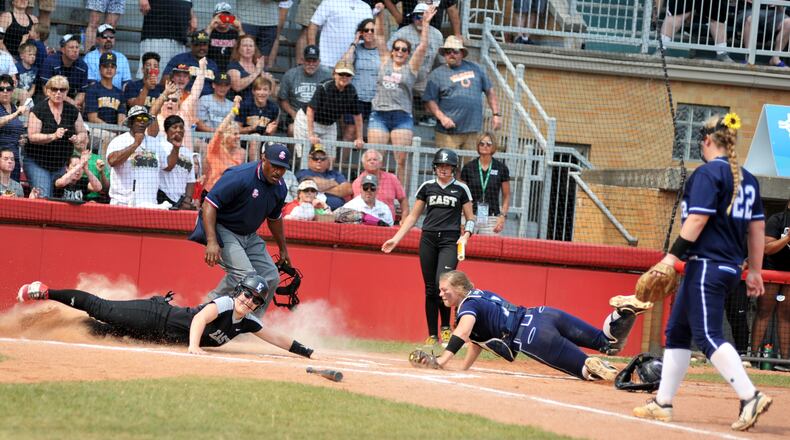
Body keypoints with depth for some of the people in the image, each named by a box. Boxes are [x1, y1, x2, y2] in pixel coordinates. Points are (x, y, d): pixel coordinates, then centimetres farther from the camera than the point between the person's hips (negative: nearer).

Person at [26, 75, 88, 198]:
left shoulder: (73, 111, 5)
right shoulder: (38, 110, -7)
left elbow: (83, 133, 12)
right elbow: (32, 137, -15)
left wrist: (78, 138, -12)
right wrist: (53, 136, -29)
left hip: (62, 164, 3)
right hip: (37, 163, -3)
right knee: (43, 197, -17)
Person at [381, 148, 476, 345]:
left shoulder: (461, 189, 5)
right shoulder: (427, 187, 11)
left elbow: (470, 219, 9)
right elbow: (413, 216, 14)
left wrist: (465, 236, -11)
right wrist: (396, 238, 6)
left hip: (450, 241, -3)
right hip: (428, 239, 3)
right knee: (430, 289, 2)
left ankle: (446, 327, -4)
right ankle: (432, 335, 6)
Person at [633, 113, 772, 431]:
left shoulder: (708, 173, -10)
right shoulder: (747, 179, 15)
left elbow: (698, 219, -19)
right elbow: (757, 228, 16)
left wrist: (672, 256, -19)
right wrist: (754, 271, 20)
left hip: (707, 265, -9)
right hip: (731, 267, 9)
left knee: (708, 336, -15)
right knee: (677, 331, 15)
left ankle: (750, 396, -27)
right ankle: (663, 403, 16)